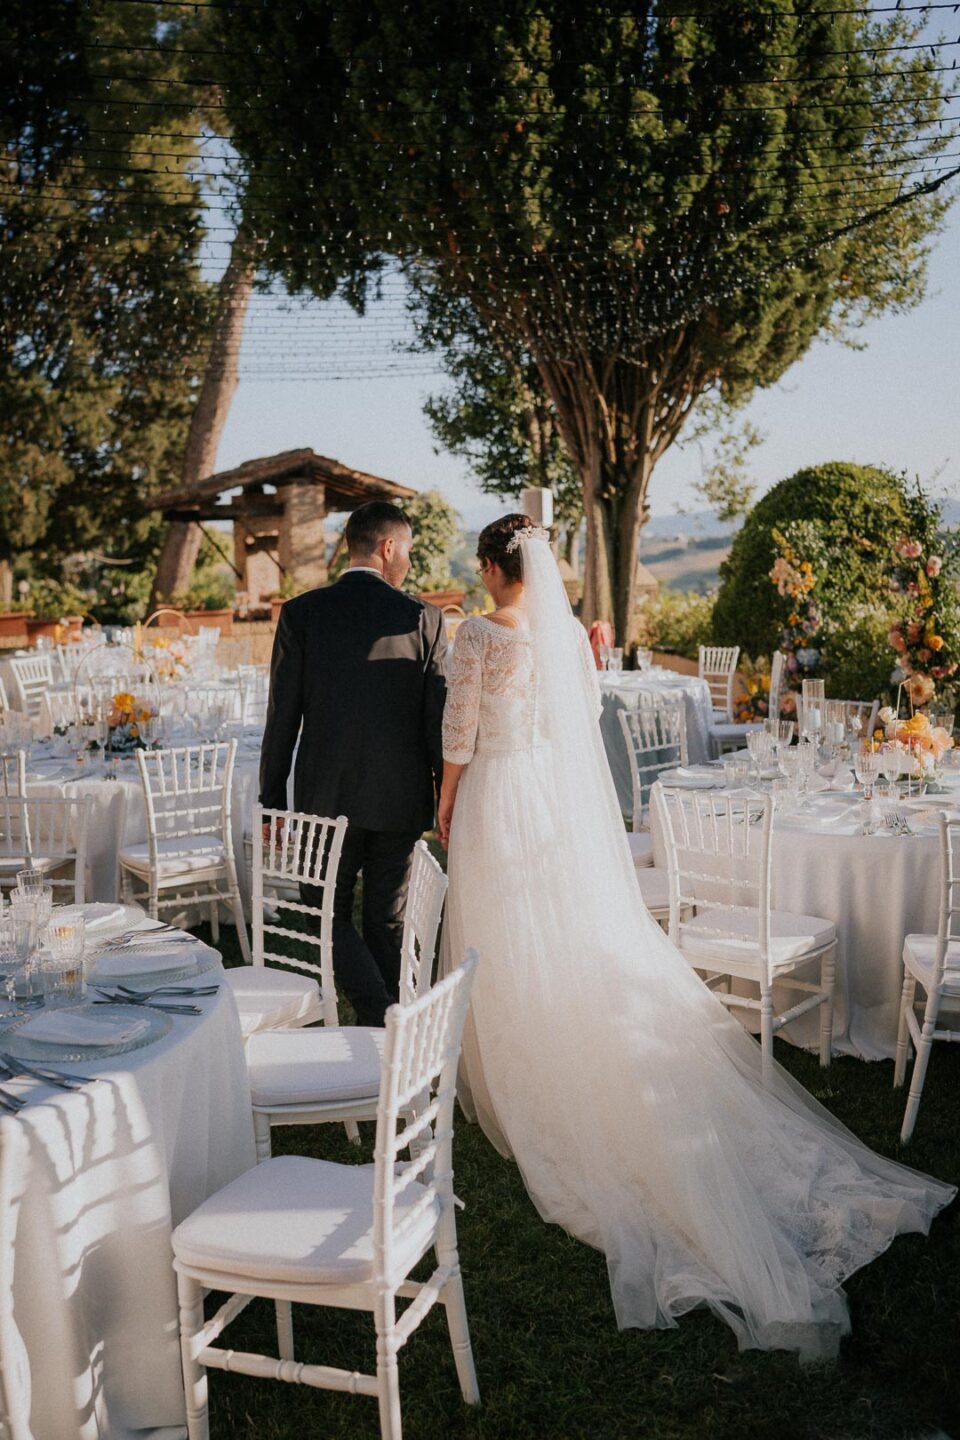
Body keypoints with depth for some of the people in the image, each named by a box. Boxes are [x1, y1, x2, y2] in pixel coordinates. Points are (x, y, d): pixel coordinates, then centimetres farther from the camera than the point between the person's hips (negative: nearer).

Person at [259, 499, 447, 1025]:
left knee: (329, 913, 14)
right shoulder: (423, 617, -4)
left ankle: (382, 1018, -2)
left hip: (326, 796, -1)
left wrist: (272, 802, 4)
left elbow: (282, 717, -4)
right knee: (386, 921, 16)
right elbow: (438, 721, -4)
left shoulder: (301, 613, -4)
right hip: (400, 799, 1)